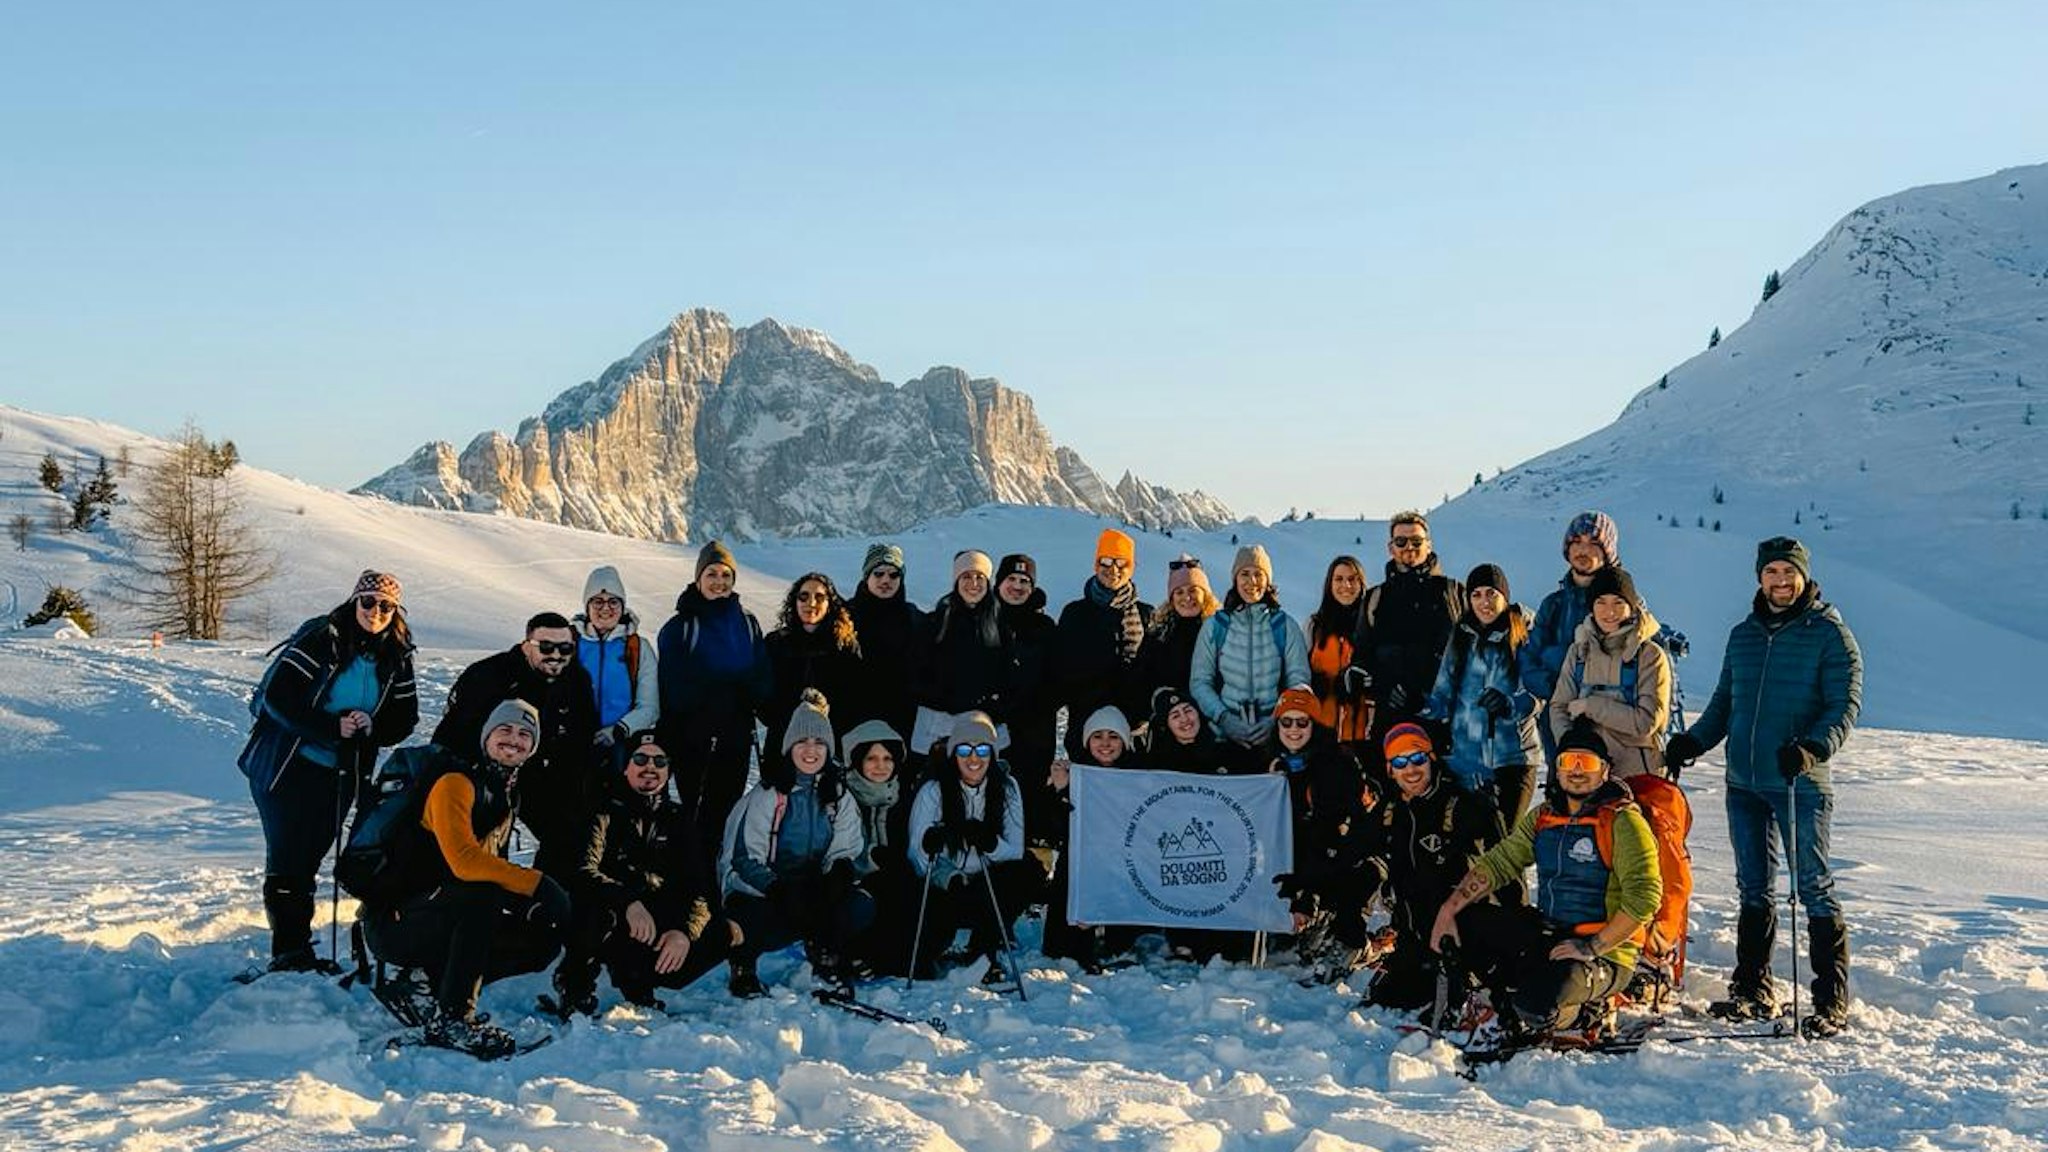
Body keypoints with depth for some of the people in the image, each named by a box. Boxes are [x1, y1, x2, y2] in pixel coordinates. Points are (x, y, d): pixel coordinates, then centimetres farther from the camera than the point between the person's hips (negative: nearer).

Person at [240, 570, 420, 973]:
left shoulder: (397, 657, 3)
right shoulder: (321, 637, -12)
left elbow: (405, 718, 6)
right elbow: (278, 697, -17)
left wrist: (372, 727, -15)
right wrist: (332, 728, -22)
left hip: (339, 776, 5)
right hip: (285, 768, -5)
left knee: (308, 861, 12)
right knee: (286, 861, -4)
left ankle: (297, 950, 19)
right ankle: (289, 951, 1)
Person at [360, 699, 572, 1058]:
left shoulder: (507, 791, 11)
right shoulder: (456, 782, -15)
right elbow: (464, 861, -30)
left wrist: (522, 894, -1)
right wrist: (536, 884, -29)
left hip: (444, 916, 8)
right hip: (394, 919, -8)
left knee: (546, 937, -3)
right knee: (482, 896, -34)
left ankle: (428, 984, 4)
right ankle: (450, 1017, -26)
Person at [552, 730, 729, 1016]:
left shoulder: (677, 820, 10)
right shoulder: (605, 811, -4)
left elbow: (698, 887, 4)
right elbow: (584, 872, -18)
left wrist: (685, 932, -16)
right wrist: (629, 903, -35)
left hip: (656, 925, 5)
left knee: (719, 935, -17)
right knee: (599, 909, -38)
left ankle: (637, 982, 3)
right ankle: (574, 986, -7)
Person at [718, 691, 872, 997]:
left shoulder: (838, 796, 6)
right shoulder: (767, 795, -9)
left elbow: (845, 850, 7)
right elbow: (745, 857, -14)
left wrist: (840, 870, -18)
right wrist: (778, 890, -31)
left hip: (815, 888, 4)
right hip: (759, 891, -4)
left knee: (861, 906, -24)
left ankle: (827, 960, 7)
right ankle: (742, 962, 0)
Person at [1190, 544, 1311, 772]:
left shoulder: (1285, 626, 8)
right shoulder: (1215, 626, 8)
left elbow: (1299, 681, 4)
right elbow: (1199, 682, 7)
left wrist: (1276, 721, -11)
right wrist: (1224, 718, -9)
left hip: (1275, 738, 0)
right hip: (1225, 736, 0)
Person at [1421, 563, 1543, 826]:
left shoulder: (1522, 639, 3)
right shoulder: (1460, 639, 12)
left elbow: (1536, 694, -5)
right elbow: (1443, 693, 16)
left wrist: (1509, 704, -23)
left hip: (1512, 755, -2)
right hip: (1465, 758, 2)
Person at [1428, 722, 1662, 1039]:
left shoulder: (1623, 821, -13)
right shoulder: (1543, 817, 8)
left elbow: (1645, 897, -21)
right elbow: (1499, 862, 5)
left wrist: (1592, 947, -24)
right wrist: (1449, 909, -7)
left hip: (1604, 951, -7)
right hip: (1544, 933, 7)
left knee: (1536, 1009, -30)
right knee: (1462, 923, -7)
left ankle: (1583, 1009, 4)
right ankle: (1527, 992, -2)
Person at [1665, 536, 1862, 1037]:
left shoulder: (1830, 635, -2)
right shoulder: (1742, 636, 14)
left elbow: (1845, 708, -10)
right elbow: (1723, 704, 20)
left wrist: (1812, 748, -27)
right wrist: (1691, 741, 4)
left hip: (1802, 785, -5)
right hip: (1743, 784, 5)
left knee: (1815, 890, -4)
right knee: (1753, 890, 11)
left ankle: (1832, 1002, 2)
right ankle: (1752, 990, 19)